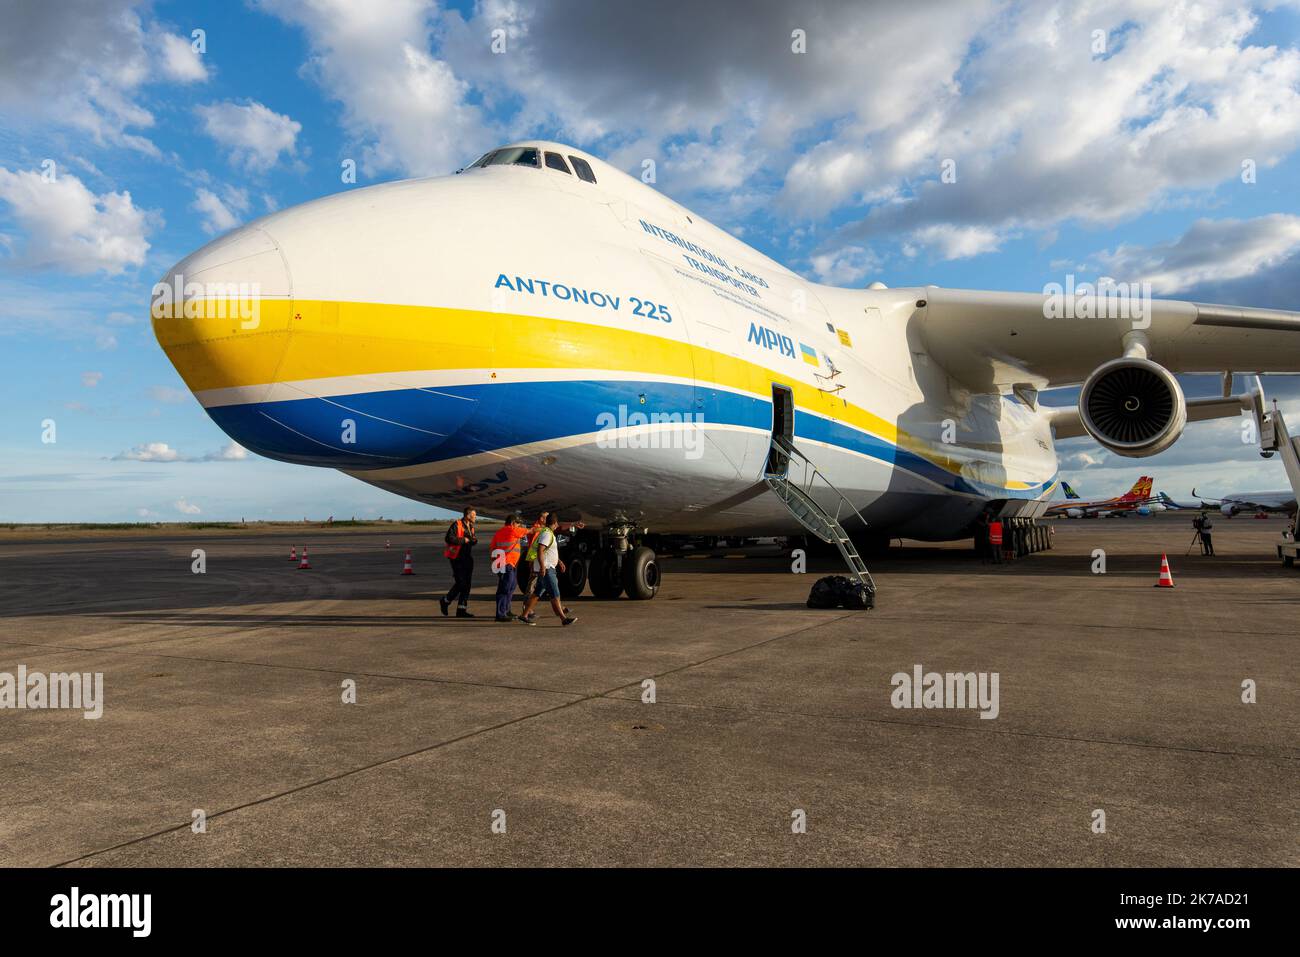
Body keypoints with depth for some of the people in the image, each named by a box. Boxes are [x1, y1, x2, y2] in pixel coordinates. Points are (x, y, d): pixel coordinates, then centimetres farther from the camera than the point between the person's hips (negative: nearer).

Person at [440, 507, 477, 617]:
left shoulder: (470, 526, 13)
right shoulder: (456, 525, -13)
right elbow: (448, 538, -25)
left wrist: (474, 540, 2)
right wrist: (463, 540, -18)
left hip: (467, 558, 8)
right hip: (457, 558, -8)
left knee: (467, 584, 6)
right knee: (460, 583, -8)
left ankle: (461, 610, 11)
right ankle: (445, 602, 15)